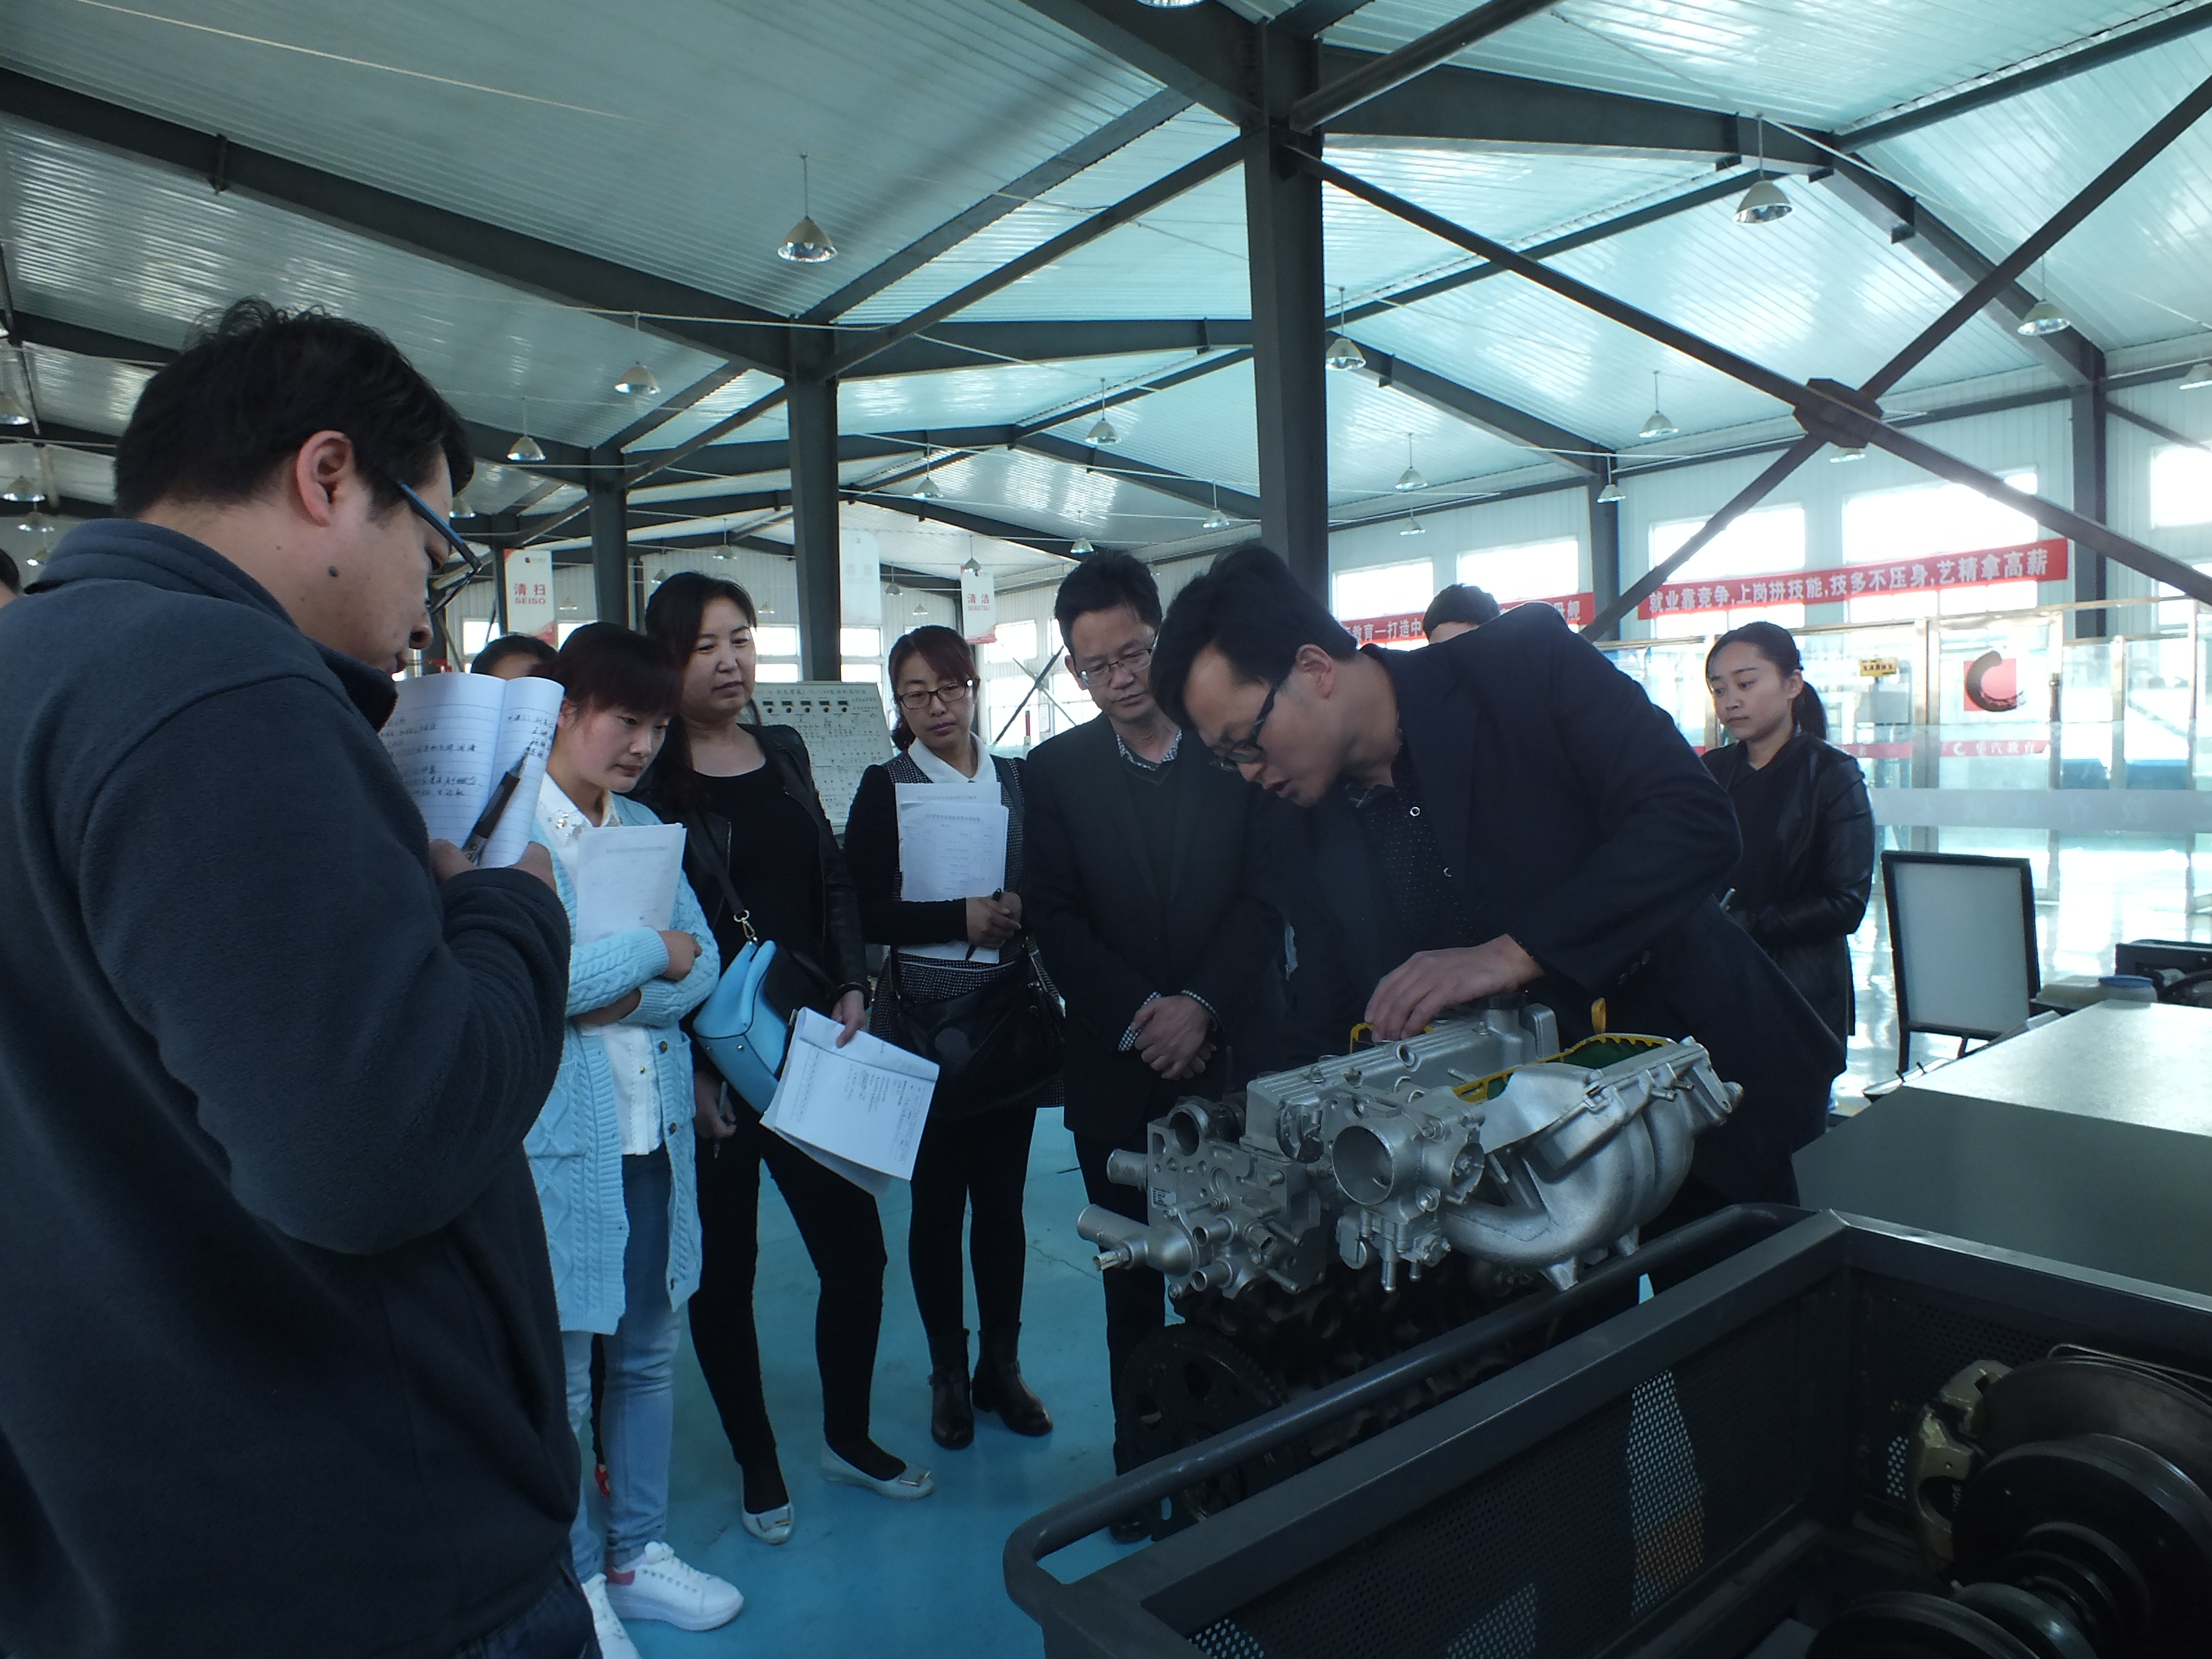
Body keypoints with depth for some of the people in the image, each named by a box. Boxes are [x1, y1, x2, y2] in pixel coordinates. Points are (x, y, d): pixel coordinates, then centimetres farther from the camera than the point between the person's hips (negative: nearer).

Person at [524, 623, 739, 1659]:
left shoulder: (645, 828, 9)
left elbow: (702, 962, 4)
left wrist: (624, 993, -15)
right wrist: (652, 951, -12)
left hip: (655, 1134, 7)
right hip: (557, 1144, -6)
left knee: (648, 1353, 18)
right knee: (561, 1385, 9)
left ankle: (637, 1554, 37)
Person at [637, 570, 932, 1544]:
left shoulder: (784, 752, 9)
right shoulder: (646, 777, -8)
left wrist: (851, 989, 1)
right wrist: (685, 1069, -13)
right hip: (706, 1063, -4)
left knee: (857, 1250, 8)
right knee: (724, 1267, 10)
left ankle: (849, 1438, 31)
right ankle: (758, 1466, 30)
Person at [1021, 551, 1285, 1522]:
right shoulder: (1056, 771, 3)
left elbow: (1266, 897, -3)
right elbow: (1054, 919, -1)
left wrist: (1201, 1007, -14)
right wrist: (1141, 1018, -12)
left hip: (1234, 1054, -1)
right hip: (1117, 1068, 1)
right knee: (1134, 1285, 11)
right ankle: (1141, 1468, 27)